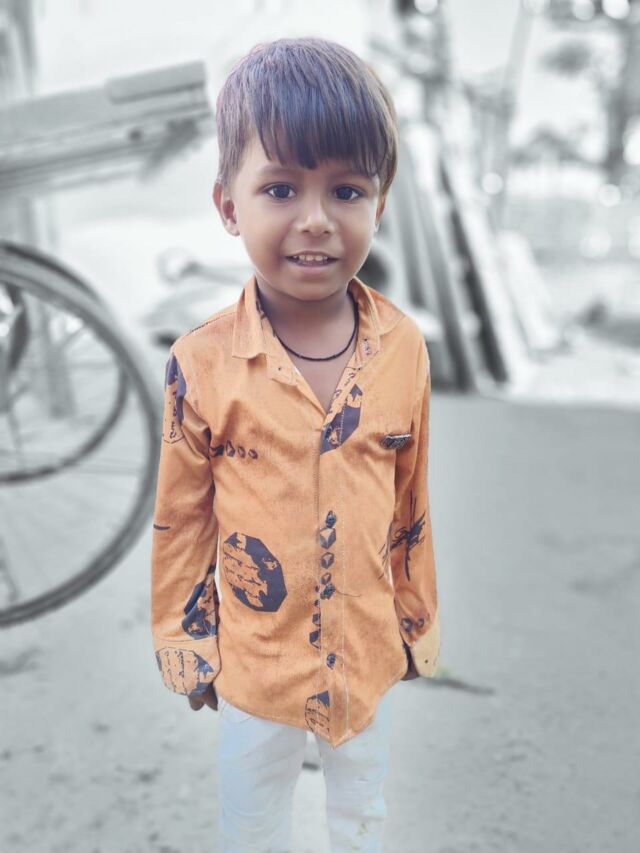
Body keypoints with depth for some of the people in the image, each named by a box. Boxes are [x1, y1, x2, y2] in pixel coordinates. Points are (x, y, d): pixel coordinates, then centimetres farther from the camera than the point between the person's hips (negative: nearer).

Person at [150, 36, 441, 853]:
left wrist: (415, 619, 8)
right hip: (254, 661, -1)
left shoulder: (405, 349, -14)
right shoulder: (202, 363, -20)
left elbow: (409, 504, -2)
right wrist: (183, 642, 1)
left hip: (369, 653, 2)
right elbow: (180, 519, -8)